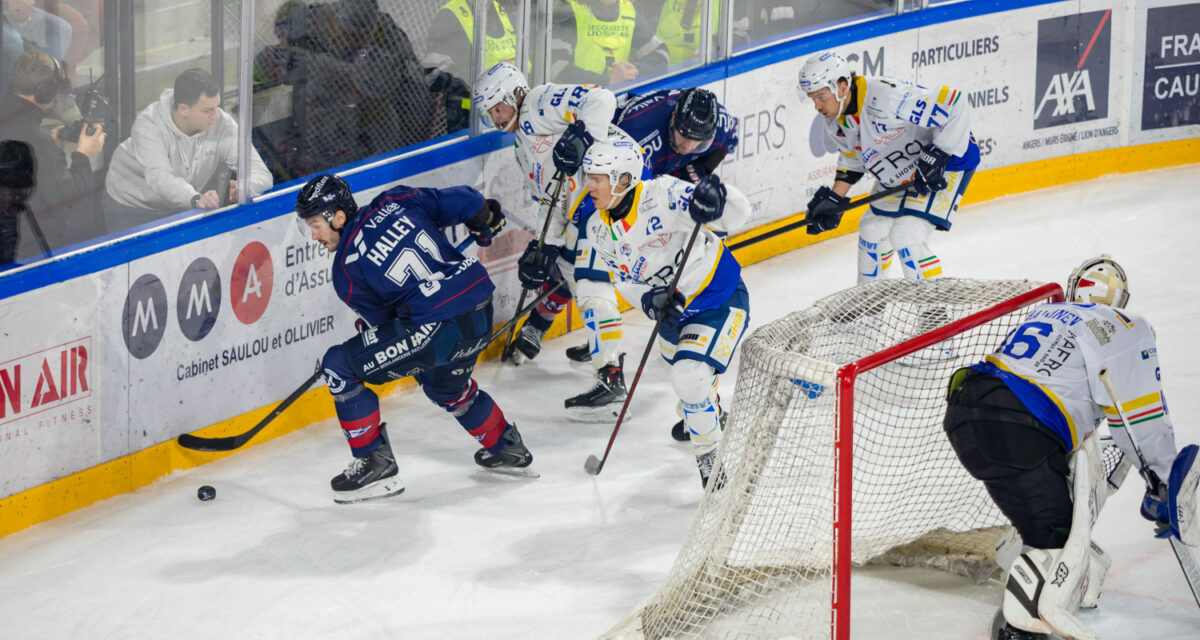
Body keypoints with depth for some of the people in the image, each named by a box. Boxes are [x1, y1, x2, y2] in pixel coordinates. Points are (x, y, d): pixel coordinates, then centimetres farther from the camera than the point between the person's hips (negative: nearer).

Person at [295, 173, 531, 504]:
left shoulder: (346, 269, -2)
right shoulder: (396, 201, 8)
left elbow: (381, 320, 8)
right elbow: (462, 202, 10)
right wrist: (487, 221, 31)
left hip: (437, 331, -7)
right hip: (482, 314, 8)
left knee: (339, 365, 2)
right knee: (445, 384, 37)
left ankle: (374, 461, 6)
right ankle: (507, 448, 51)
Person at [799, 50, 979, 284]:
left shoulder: (886, 97, -36)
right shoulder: (835, 122, -5)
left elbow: (953, 104, -37)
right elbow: (852, 159, 14)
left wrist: (936, 158, -35)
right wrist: (834, 200, 4)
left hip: (950, 159, -9)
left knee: (906, 237, -20)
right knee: (873, 229, 17)